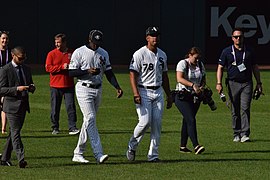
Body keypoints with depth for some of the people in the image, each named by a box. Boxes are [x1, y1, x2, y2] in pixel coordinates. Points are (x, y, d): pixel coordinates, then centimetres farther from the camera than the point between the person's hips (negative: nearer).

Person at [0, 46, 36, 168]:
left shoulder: (26, 69, 14)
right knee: (15, 133, -12)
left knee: (13, 133, 11)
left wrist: (31, 87, -1)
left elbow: (31, 87, 24)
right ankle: (21, 159, -21)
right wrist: (16, 89, -23)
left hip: (23, 106, 7)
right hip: (12, 106, -7)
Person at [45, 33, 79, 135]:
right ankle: (55, 128, 15)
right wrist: (62, 67, -16)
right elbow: (48, 68, -8)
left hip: (69, 85, 0)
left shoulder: (72, 53, 7)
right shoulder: (51, 54, 2)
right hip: (55, 86, 0)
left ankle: (72, 128, -7)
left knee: (71, 107, -7)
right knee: (55, 108, 5)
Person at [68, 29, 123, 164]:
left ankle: (78, 154, 17)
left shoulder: (103, 54, 10)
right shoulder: (79, 53, -7)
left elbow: (109, 72, 11)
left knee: (89, 121, 9)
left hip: (98, 89, 6)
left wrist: (117, 87, -3)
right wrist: (88, 71, -22)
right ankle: (98, 154, -24)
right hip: (84, 89, -6)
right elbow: (71, 72, -9)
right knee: (90, 119, -16)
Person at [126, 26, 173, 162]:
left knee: (157, 123, 0)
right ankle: (132, 146, 9)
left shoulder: (162, 55, 13)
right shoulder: (140, 54, -7)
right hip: (143, 92, -6)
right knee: (145, 121, -15)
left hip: (158, 92, 6)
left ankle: (153, 155, 4)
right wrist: (136, 94, -23)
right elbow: (133, 75, -12)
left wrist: (169, 95, 18)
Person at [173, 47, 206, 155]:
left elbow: (203, 79, 21)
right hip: (182, 97, -6)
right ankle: (196, 146, -25)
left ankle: (183, 146, 17)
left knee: (187, 121, 9)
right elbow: (179, 79, -21)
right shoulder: (183, 64, -9)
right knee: (191, 120, -17)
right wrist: (192, 85, -32)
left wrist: (202, 87, -2)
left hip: (195, 97, 6)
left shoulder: (200, 65, 12)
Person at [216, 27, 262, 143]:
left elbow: (255, 67, 16)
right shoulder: (227, 52, 5)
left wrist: (259, 83, 11)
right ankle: (236, 134, 12)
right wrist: (219, 83, -6)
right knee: (235, 110, 4)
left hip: (247, 83, 0)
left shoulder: (249, 51, 10)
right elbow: (220, 68, 5)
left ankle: (245, 134, -14)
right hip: (233, 84, 0)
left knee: (245, 108, -11)